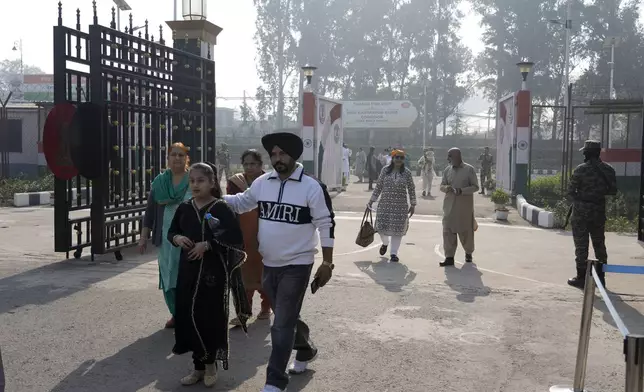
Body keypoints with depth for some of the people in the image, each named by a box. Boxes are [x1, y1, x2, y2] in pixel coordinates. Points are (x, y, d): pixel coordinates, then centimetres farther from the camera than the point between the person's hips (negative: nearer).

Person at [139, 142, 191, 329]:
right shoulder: (159, 181, 8)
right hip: (166, 238, 4)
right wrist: (144, 237, 9)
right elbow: (150, 211, 12)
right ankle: (176, 314, 22)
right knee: (168, 276, 7)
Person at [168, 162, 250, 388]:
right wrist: (176, 238, -5)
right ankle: (199, 366, 24)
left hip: (214, 271, -5)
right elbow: (172, 231, 18)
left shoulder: (221, 208, -9)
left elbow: (236, 239, -14)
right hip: (188, 270, 5)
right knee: (189, 317, 7)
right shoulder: (184, 208, 6)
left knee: (211, 318, 2)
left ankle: (211, 364, 24)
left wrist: (207, 245, -20)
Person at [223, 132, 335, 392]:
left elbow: (326, 225, -9)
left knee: (282, 324, -4)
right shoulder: (262, 183, 1)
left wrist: (327, 263, -11)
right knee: (287, 318, 21)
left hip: (297, 265, -5)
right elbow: (241, 202, 16)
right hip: (269, 265, 6)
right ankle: (306, 350, 47)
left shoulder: (312, 187, -13)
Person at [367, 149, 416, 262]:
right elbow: (378, 186, 6)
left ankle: (394, 253, 12)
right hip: (385, 203, 1)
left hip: (401, 206, 0)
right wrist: (371, 200, 5)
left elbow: (411, 189, 6)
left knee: (398, 229, 0)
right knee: (382, 226, 1)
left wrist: (413, 205, 5)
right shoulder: (385, 170, 2)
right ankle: (385, 243, 34)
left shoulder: (407, 173, 1)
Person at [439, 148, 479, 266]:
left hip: (465, 205, -3)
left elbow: (475, 187, -4)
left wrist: (462, 190, -20)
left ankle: (468, 253, 30)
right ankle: (449, 257, -2)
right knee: (448, 231, -5)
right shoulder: (447, 170, 9)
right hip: (450, 205, 3)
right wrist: (447, 188, -12)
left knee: (465, 231, 7)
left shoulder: (469, 169, -3)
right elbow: (442, 186, 12)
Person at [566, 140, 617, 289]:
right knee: (599, 244, 15)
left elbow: (571, 191, -10)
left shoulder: (581, 170, -13)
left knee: (581, 245, 2)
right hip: (599, 211, 5)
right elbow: (613, 190, 6)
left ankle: (581, 278, 4)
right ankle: (600, 277, 21)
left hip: (582, 211, -5)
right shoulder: (608, 169, 1)